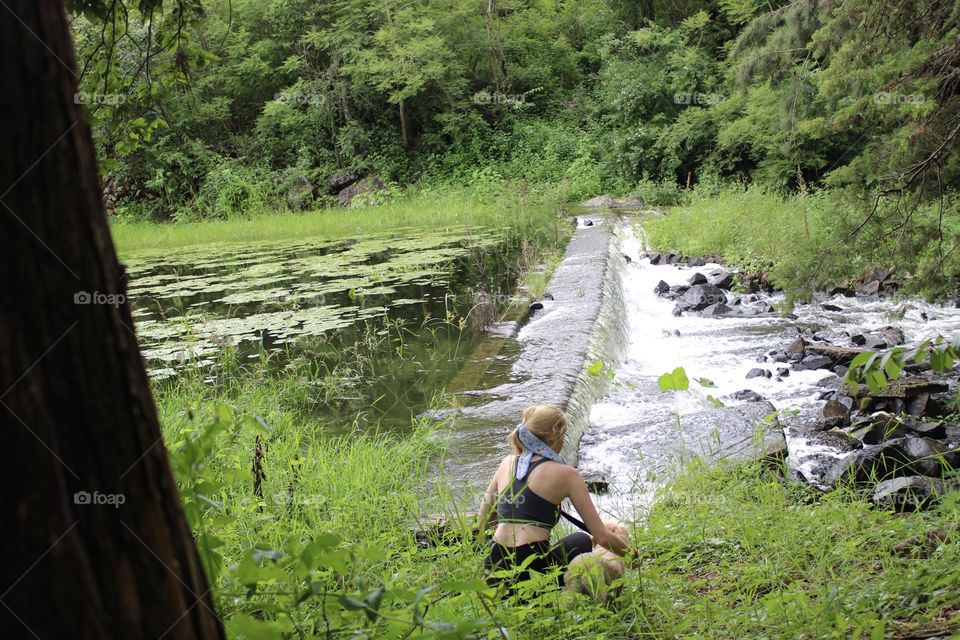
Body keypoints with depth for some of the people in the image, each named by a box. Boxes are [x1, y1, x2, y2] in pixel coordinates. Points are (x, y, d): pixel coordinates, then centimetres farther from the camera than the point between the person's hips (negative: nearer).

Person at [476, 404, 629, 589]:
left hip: (493, 570, 4)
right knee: (582, 541, 29)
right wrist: (629, 551, 17)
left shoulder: (508, 463, 13)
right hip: (533, 569, -4)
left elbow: (482, 522, 18)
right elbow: (603, 538, -1)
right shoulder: (566, 474, -1)